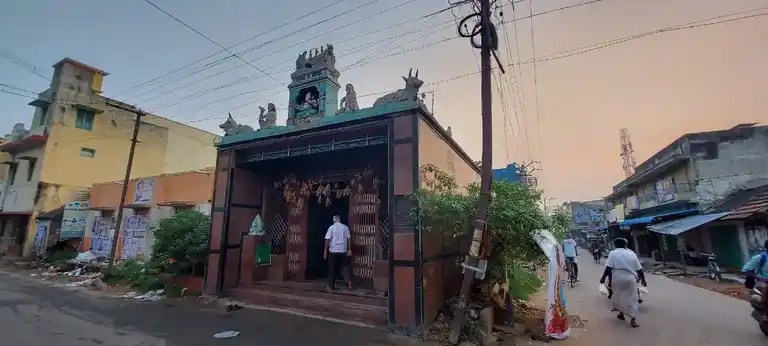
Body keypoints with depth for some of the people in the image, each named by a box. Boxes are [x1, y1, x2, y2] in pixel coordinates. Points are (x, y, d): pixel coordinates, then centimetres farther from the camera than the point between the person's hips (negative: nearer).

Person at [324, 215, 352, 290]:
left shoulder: (331, 227, -4)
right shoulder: (345, 227, 4)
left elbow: (327, 240, -7)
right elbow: (349, 239, 2)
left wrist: (325, 251, -2)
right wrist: (349, 249, 6)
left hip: (333, 250, -3)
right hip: (343, 250, 3)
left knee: (332, 268, 8)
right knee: (343, 267, 12)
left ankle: (331, 285, 14)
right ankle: (349, 281, -4)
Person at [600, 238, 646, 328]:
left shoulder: (613, 253, 1)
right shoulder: (632, 253, 10)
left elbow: (608, 268, -9)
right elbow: (639, 269, 9)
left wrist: (603, 278, -3)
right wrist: (643, 280, 20)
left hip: (618, 278, -2)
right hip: (631, 278, 2)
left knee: (618, 296, 17)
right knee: (632, 298, 8)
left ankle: (621, 314, 28)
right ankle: (633, 320, 1)